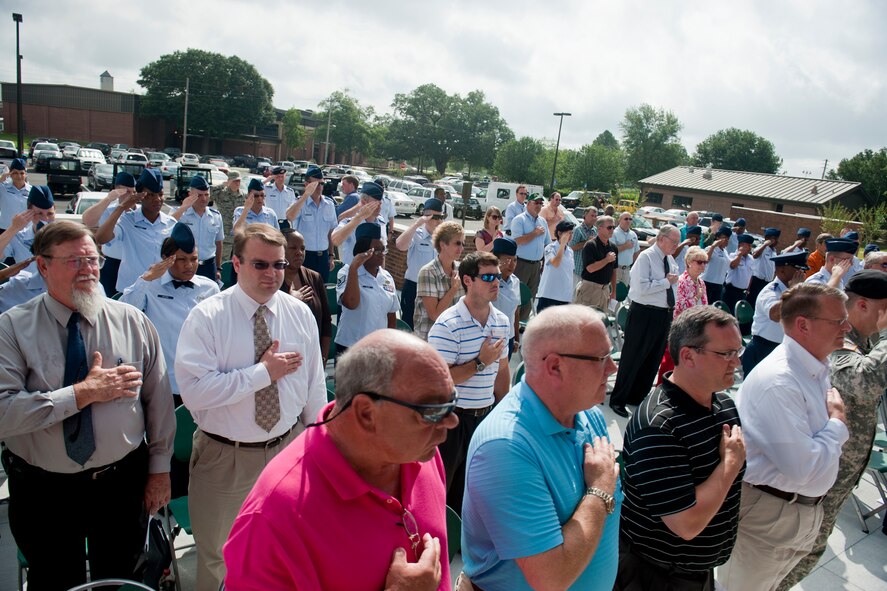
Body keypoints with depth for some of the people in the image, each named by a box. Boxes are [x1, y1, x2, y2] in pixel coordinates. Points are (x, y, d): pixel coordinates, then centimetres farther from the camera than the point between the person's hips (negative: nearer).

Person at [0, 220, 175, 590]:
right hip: (43, 491, -1)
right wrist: (83, 393, -24)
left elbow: (159, 399, -1)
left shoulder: (133, 321, -5)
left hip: (123, 484, 1)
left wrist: (160, 467, 1)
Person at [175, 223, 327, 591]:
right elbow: (194, 391, -25)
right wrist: (264, 372, -23)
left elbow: (315, 386, 3)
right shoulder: (207, 317, -14)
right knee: (217, 559, 19)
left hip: (290, 448, 3)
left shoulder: (300, 314, -3)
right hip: (224, 459, -2)